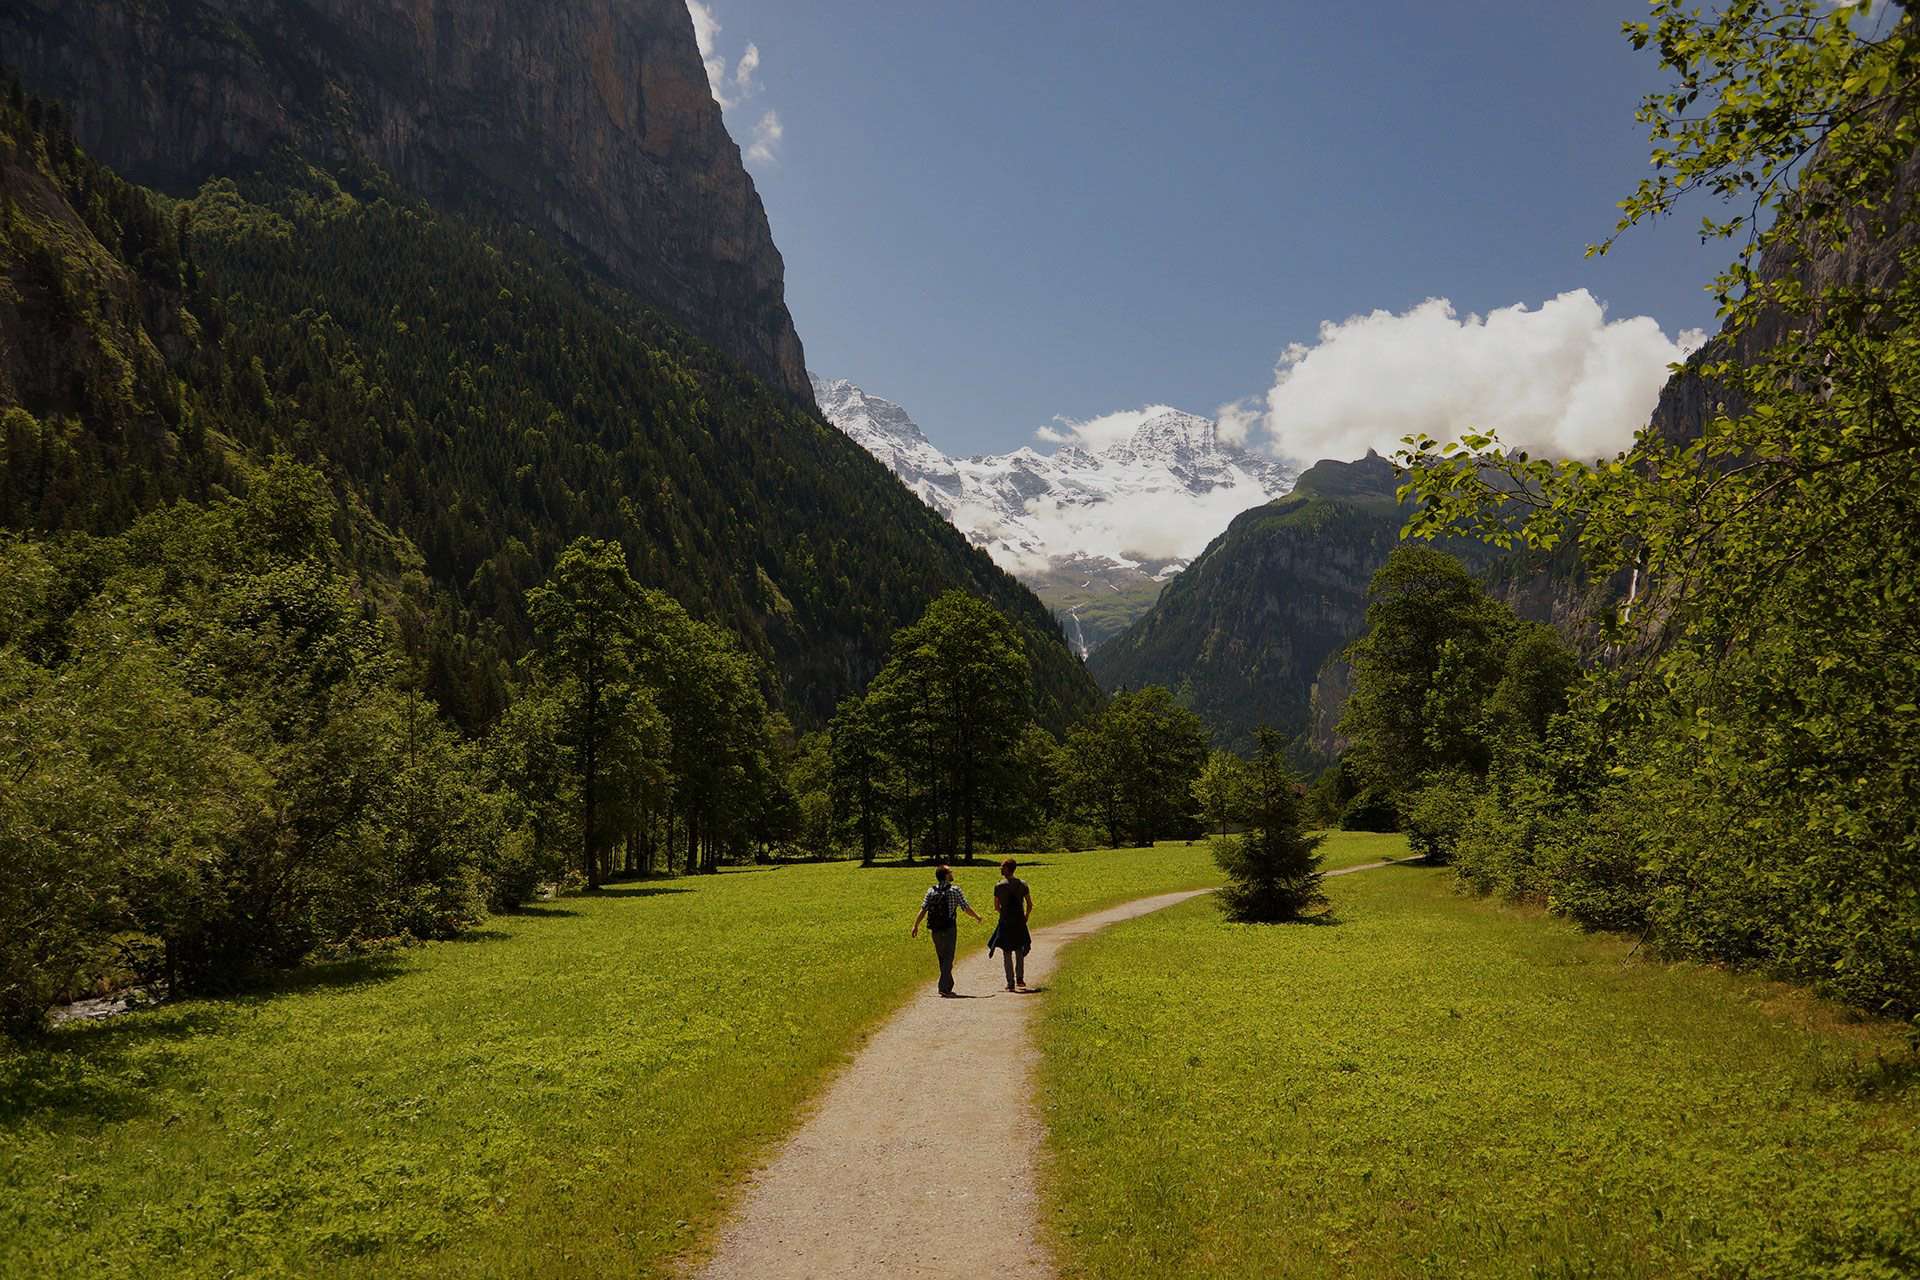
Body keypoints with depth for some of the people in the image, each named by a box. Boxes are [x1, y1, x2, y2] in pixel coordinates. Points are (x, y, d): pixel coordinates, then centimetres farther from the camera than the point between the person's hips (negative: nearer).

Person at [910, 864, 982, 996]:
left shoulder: (931, 891, 3)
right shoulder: (954, 890, -8)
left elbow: (923, 910, -2)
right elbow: (966, 908, -5)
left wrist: (915, 926, 2)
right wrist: (977, 916, 11)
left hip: (935, 930, 5)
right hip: (949, 929, -5)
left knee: (942, 958, 16)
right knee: (948, 958, 0)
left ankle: (949, 985, 27)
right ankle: (944, 987, -6)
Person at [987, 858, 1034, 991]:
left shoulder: (999, 886, -9)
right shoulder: (1022, 884, -1)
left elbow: (996, 907, -3)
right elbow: (1030, 905, 1)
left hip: (1005, 922, -3)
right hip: (1020, 922, 3)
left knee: (1007, 953, 6)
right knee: (1019, 951, 18)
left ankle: (1010, 982, 5)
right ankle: (1020, 979, 17)